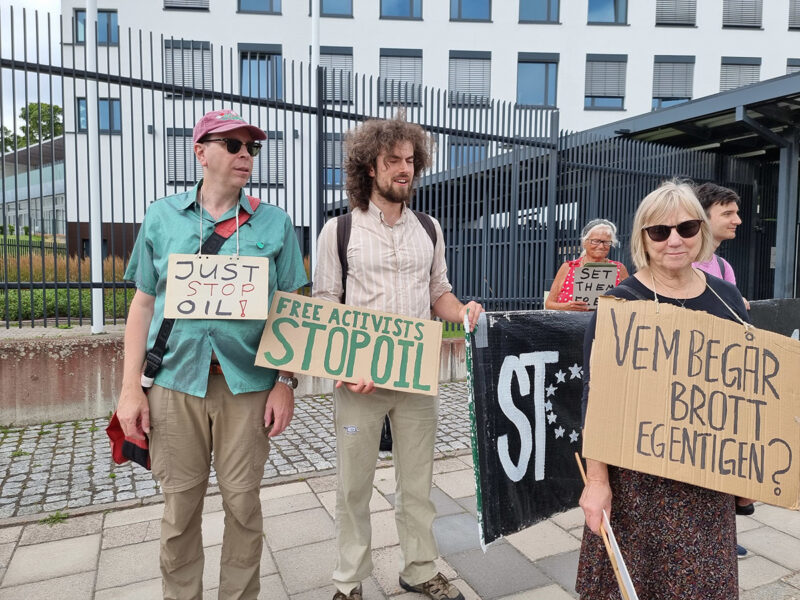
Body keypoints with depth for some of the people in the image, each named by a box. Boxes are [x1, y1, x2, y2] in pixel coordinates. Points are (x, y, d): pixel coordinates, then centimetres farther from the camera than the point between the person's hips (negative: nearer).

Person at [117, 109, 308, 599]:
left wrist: (286, 383, -3)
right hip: (176, 380, 1)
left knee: (243, 502, 10)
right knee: (180, 504, 11)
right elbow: (143, 304, 7)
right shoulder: (162, 216, 7)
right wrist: (131, 388, 2)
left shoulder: (274, 223, 4)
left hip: (248, 383, 0)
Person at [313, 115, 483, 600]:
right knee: (355, 484, 9)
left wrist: (462, 313, -8)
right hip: (359, 379, -3)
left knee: (418, 481, 15)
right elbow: (324, 306, -3)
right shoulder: (339, 229, -2)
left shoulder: (429, 229, 8)